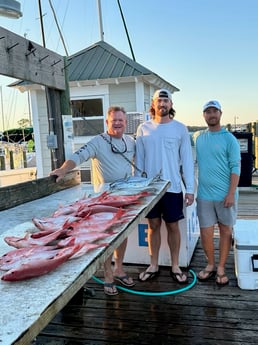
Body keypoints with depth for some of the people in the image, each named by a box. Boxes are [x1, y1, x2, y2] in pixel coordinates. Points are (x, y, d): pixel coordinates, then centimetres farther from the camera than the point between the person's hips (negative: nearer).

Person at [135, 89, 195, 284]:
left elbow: (187, 160, -2)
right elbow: (139, 160, 6)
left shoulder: (180, 129, -1)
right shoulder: (144, 129, 3)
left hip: (173, 187, -1)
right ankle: (153, 266, 26)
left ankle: (175, 267, 25)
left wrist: (190, 189, -5)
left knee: (173, 226, 8)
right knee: (153, 226, 11)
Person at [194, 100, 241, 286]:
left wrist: (231, 193, -15)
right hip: (204, 195, 3)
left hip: (225, 194, -3)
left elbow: (235, 168, -8)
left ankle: (221, 268, 22)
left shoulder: (229, 139, -5)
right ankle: (210, 265, 25)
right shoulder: (198, 137, 7)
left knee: (226, 231, 9)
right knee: (206, 233, 6)